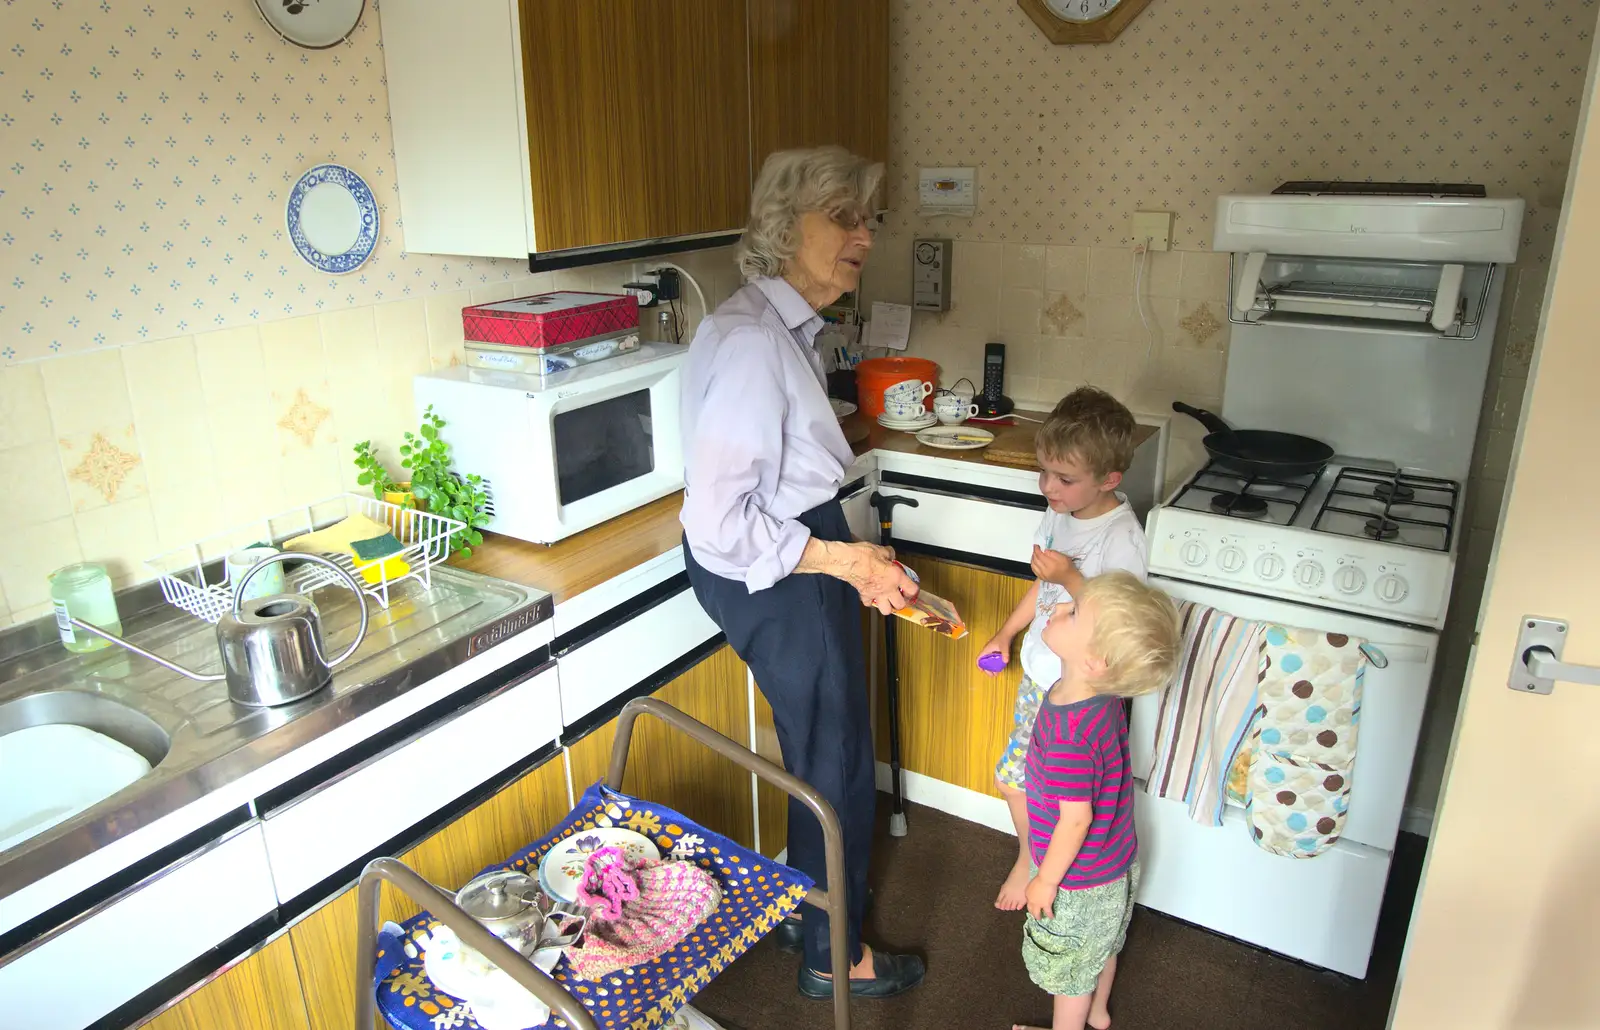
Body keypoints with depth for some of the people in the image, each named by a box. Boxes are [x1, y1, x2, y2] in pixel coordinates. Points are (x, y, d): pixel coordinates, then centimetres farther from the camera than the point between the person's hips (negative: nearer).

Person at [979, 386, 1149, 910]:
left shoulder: (1121, 538, -23)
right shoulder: (1058, 515, 1)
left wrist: (1072, 578, -31)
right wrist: (1005, 634, 21)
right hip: (1040, 676, 7)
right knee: (1016, 777, 17)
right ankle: (1031, 857, 42)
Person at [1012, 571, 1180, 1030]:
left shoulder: (1071, 734, -40)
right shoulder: (1104, 693, -17)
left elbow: (1076, 819, -29)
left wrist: (1046, 881, -17)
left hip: (1080, 880, -8)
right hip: (1116, 863, 8)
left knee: (1070, 962, 21)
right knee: (1102, 945, 33)